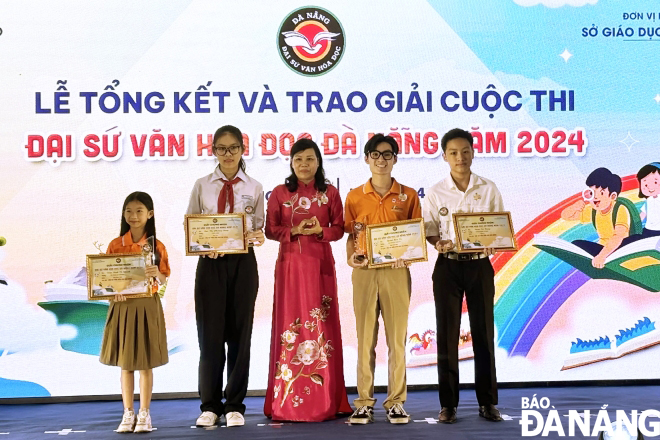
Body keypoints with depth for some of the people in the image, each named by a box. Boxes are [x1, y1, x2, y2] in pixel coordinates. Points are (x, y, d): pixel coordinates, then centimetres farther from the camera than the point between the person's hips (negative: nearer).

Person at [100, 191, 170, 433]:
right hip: (122, 305, 2)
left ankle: (144, 413, 14)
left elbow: (163, 280, -3)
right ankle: (128, 413, 17)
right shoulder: (115, 245, 2)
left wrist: (157, 274, -24)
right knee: (125, 363, 8)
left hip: (147, 306, -2)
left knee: (145, 362, 4)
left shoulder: (156, 246, -1)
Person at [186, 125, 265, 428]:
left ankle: (235, 406, 15)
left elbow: (259, 228, 7)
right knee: (210, 334, 1)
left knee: (239, 333, 4)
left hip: (242, 263, 0)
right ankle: (210, 406, 14)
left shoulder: (253, 188, 6)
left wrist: (257, 237, -15)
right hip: (210, 262, 0)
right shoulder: (202, 186, 6)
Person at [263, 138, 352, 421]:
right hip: (290, 264, 0)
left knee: (322, 324, 1)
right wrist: (295, 231, -13)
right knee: (290, 324, -1)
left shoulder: (330, 193, 7)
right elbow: (270, 230, 2)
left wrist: (320, 231, -12)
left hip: (320, 265, 1)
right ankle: (288, 401, 5)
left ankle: (325, 400, 9)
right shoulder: (280, 193, 6)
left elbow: (339, 229, 6)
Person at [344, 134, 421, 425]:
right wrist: (351, 257, -8)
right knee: (365, 337, 3)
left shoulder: (408, 195, 5)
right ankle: (364, 402, 9)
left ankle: (395, 401, 10)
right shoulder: (354, 197, 7)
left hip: (396, 271, 0)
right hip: (364, 271, 1)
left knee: (397, 337, 2)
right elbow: (351, 235, 11)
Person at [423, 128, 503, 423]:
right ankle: (448, 404, 12)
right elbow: (429, 231, 3)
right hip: (448, 267, 0)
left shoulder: (488, 189, 1)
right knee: (447, 334, 3)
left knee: (483, 332, 5)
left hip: (479, 266, 0)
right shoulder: (436, 192, 0)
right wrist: (439, 244, -19)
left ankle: (487, 401, 16)